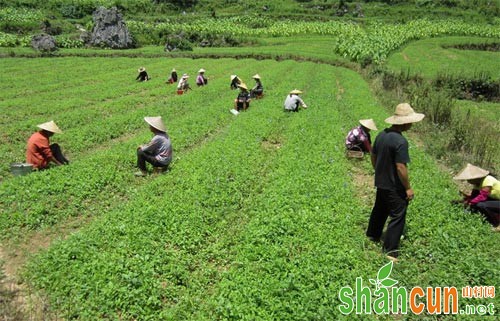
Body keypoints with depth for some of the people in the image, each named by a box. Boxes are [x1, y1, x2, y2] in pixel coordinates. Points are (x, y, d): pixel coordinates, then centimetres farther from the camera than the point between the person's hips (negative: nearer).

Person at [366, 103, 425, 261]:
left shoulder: (381, 135, -1)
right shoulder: (401, 141, -26)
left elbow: (373, 156, 9)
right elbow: (401, 167, -25)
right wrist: (408, 188, -14)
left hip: (381, 182, 8)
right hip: (395, 187, -8)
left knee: (379, 209, 25)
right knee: (397, 216, 4)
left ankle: (372, 234, 43)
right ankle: (390, 250, 10)